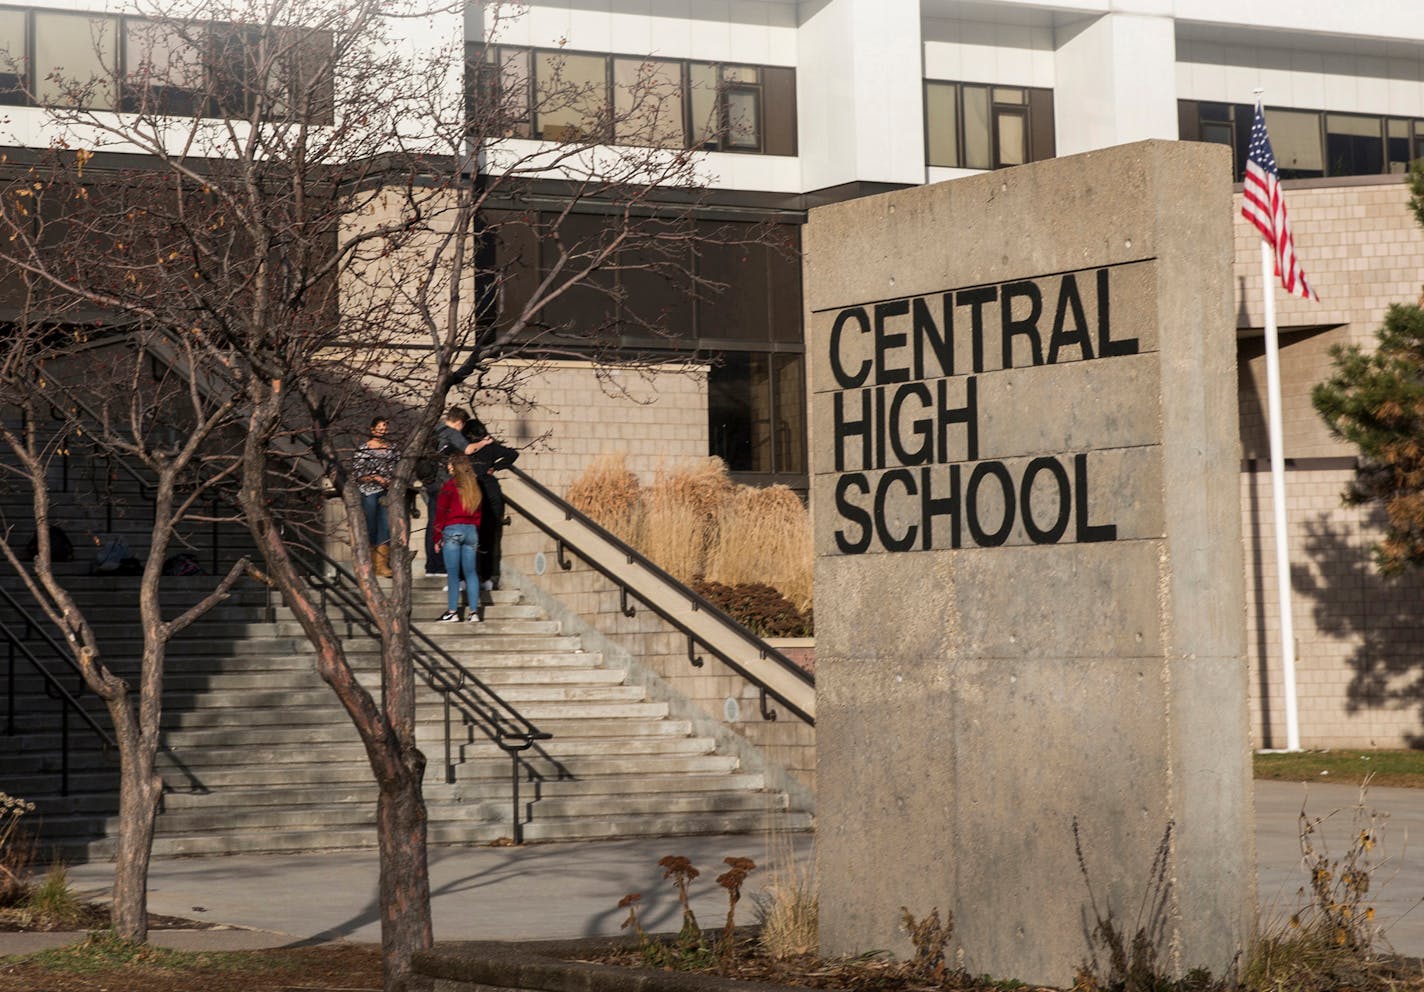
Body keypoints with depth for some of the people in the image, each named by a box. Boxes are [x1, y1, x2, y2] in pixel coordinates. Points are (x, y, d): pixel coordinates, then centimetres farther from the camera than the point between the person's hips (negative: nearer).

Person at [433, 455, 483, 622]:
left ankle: (453, 612, -3)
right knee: (470, 572, 6)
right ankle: (474, 612, 3)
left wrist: (437, 538, -2)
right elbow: (478, 514, 14)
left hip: (452, 529, -5)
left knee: (453, 573, -2)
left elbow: (441, 513, -5)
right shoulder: (475, 488, 11)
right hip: (472, 531, 5)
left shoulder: (450, 485, -5)